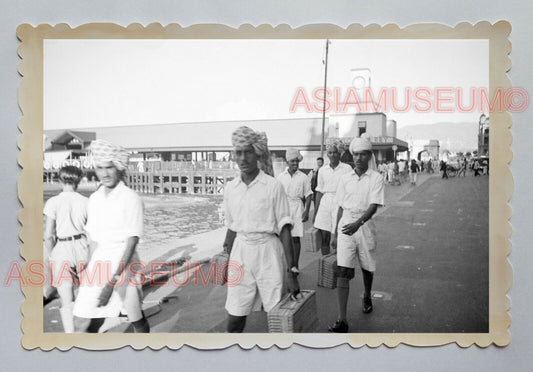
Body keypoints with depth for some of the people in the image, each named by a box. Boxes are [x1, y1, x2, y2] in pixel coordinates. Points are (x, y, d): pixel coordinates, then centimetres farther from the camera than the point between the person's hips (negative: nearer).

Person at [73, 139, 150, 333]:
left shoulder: (131, 199, -12)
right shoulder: (94, 199, 6)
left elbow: (132, 242, -17)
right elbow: (93, 239, 14)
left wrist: (112, 281, -22)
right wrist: (94, 268, 15)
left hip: (123, 264, -5)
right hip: (98, 265, 5)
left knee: (137, 319, 11)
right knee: (81, 324, 3)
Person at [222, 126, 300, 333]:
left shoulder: (273, 186, -9)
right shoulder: (230, 188, 4)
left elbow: (284, 229, -8)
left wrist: (291, 270, -11)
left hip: (268, 250, -3)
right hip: (240, 252, 3)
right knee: (234, 319, 6)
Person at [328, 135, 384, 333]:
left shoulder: (376, 178, -5)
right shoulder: (345, 179, 4)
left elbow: (373, 206, -15)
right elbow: (341, 207, 10)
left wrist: (358, 223, -31)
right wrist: (335, 232, 12)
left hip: (365, 225, -1)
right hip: (345, 225, 1)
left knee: (367, 267, 17)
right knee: (343, 271, -8)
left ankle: (367, 297, 49)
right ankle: (342, 320, -9)